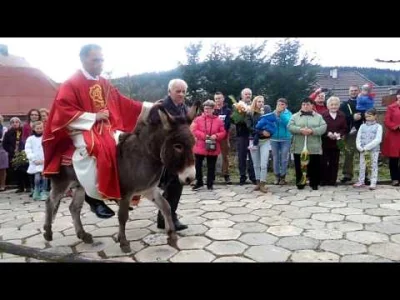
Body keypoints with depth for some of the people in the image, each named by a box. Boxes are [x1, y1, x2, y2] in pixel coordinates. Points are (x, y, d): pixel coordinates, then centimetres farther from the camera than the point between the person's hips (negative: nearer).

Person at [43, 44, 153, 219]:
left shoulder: (105, 84, 13)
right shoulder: (71, 84, -6)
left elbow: (123, 104, 15)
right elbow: (64, 113, -13)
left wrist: (148, 107, 8)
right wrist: (94, 117, -18)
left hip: (108, 129, 7)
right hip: (83, 130, -7)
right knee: (99, 149, -36)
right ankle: (94, 196, -22)